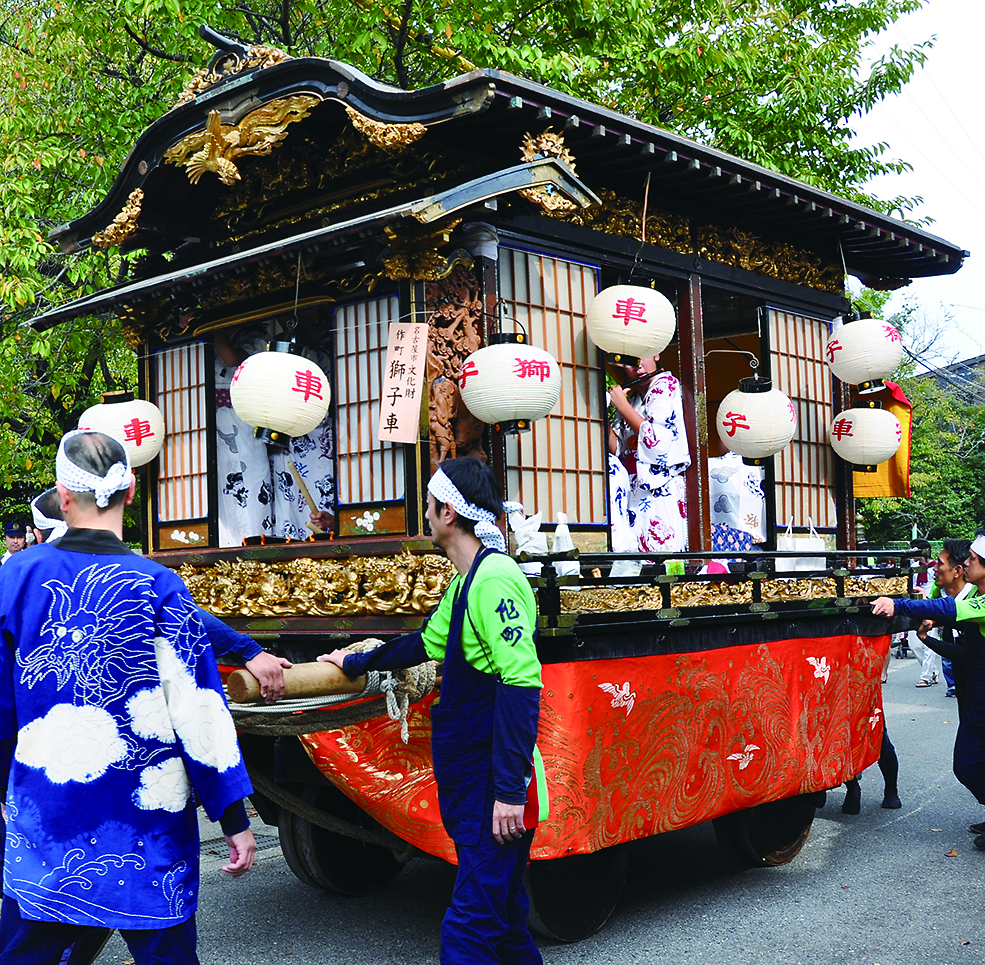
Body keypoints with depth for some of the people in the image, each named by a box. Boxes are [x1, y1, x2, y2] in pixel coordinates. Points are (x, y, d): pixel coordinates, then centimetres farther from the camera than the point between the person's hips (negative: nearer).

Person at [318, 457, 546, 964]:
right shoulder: (465, 581, 13)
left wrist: (510, 789, -25)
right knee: (501, 914, 18)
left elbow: (521, 684, -24)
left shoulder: (494, 580, -18)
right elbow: (428, 642, 30)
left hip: (494, 788, -10)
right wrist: (357, 663, 42)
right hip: (469, 778, 10)